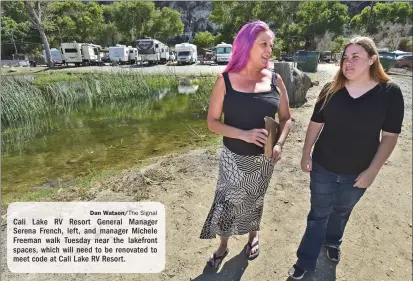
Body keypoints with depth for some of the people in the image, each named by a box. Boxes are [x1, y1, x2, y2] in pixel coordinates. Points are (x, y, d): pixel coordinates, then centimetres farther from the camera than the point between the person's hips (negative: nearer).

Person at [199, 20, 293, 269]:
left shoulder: (275, 80, -5)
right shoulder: (226, 80, -12)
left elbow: (286, 118, 1)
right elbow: (213, 122, -11)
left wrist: (279, 144, -17)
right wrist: (244, 134, -25)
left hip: (264, 158, 2)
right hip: (234, 157, -1)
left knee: (255, 200, 21)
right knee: (227, 202, 10)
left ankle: (253, 235, 51)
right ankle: (223, 245, 39)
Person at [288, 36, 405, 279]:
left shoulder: (390, 92, -10)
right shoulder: (331, 89, -8)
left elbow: (390, 136, -8)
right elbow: (316, 124, 0)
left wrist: (372, 171, -12)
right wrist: (306, 154, -2)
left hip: (358, 172, 0)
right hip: (323, 167, 0)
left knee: (342, 212, 23)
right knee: (319, 214, 11)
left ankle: (333, 242, 53)